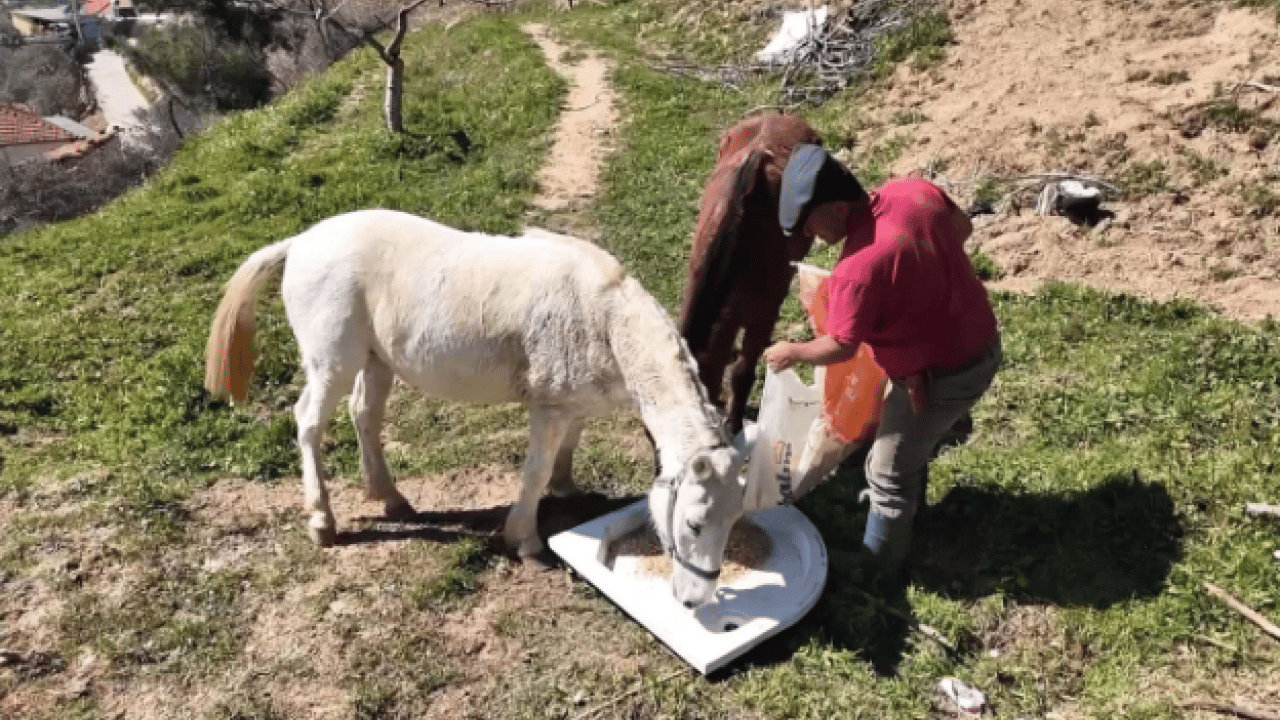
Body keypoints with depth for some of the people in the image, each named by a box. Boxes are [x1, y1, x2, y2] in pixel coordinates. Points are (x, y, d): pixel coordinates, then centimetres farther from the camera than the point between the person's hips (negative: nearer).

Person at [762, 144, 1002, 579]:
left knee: (888, 473, 10)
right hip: (981, 342, 9)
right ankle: (908, 504, 57)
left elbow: (840, 347, -20)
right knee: (911, 436, 32)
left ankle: (877, 569, 30)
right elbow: (962, 227, 9)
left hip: (944, 374, -9)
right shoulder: (916, 190, -10)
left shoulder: (858, 269, -32)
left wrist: (791, 353, -3)